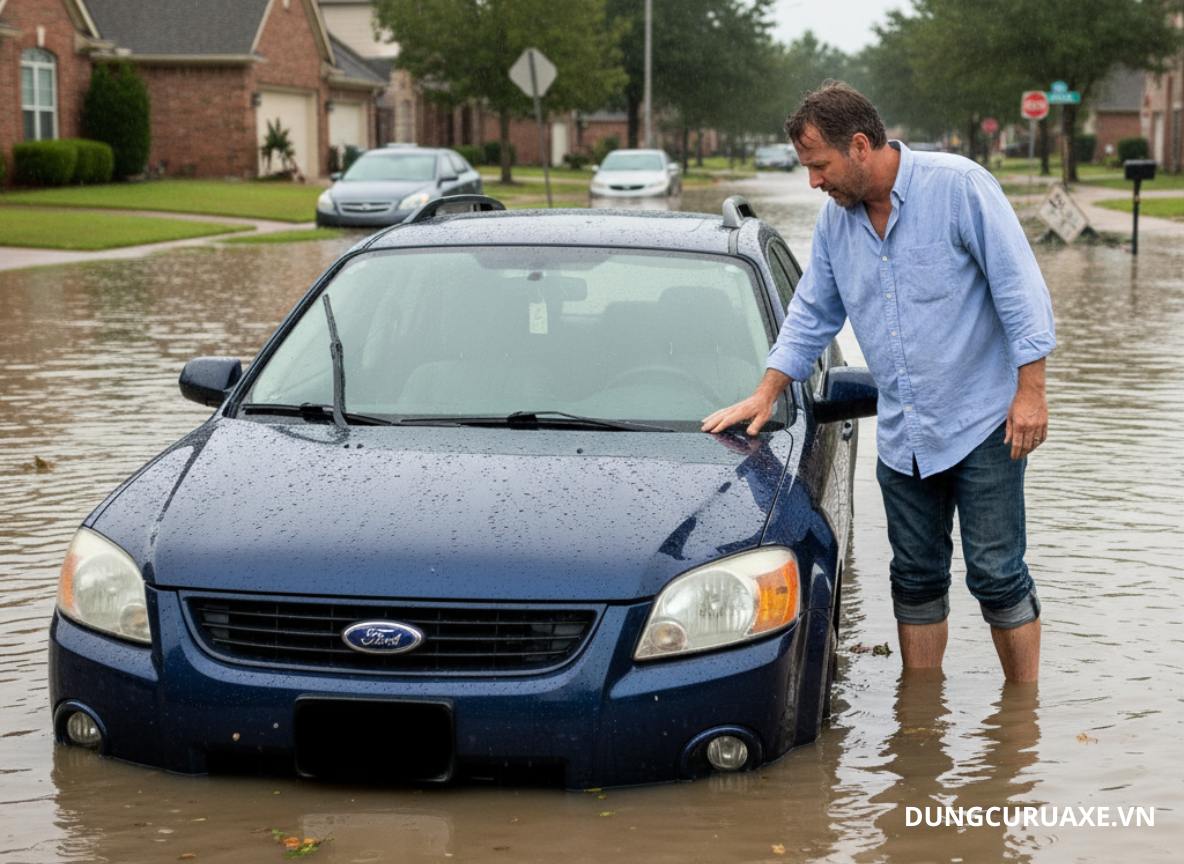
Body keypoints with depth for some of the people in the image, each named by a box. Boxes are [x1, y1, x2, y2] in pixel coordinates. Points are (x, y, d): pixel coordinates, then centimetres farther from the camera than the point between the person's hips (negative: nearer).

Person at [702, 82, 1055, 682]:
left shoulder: (959, 186, -11)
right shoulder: (836, 217, 7)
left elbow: (1020, 287, -12)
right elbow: (813, 314, 18)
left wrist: (1030, 388, -15)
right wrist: (767, 393, 12)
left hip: (982, 425, -6)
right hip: (901, 437, 6)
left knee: (997, 575, -2)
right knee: (916, 580, 10)